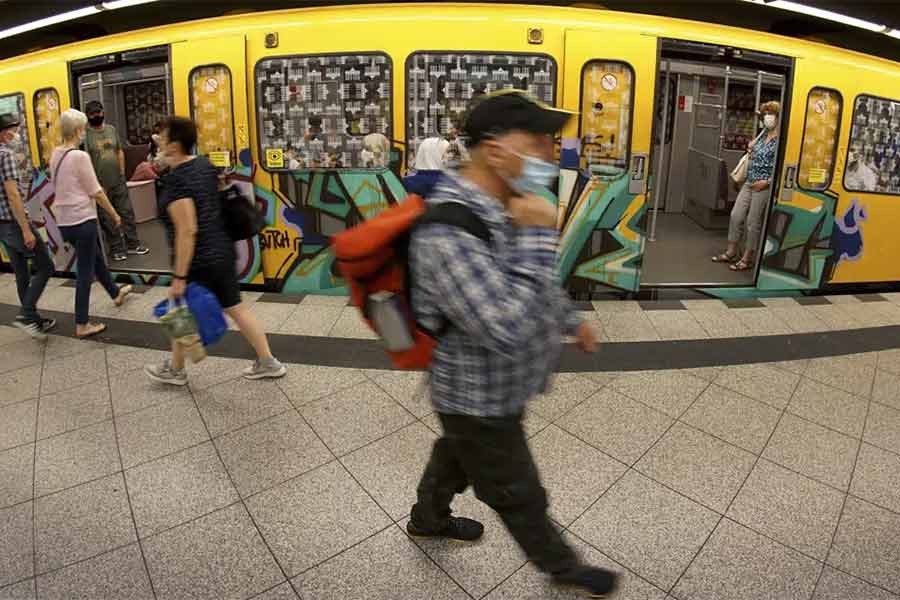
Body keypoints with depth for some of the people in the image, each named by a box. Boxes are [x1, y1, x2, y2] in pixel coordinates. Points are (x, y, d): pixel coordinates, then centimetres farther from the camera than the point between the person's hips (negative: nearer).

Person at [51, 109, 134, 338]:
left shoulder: (55, 154, 8)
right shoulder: (79, 156, -17)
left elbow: (63, 186, 12)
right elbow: (96, 192, -14)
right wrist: (114, 214, -3)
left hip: (64, 221, 8)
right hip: (82, 220, -8)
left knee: (96, 258, 27)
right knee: (85, 270, 0)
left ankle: (116, 293, 49)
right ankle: (82, 325, 7)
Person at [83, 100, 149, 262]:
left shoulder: (111, 129, 8)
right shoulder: (86, 134, -9)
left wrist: (122, 173, 6)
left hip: (119, 182, 5)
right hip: (101, 185, -5)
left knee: (127, 213, 9)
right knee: (108, 220, 5)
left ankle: (132, 244, 20)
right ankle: (116, 249, 14)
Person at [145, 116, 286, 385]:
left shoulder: (175, 180, -21)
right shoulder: (204, 164, 4)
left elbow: (187, 230, -25)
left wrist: (179, 277, -22)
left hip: (198, 262, -8)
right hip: (222, 252, 8)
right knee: (236, 308, 13)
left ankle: (175, 370, 35)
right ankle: (268, 363, 18)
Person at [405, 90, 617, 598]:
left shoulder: (505, 207, -4)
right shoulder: (448, 232, -35)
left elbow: (534, 283, 14)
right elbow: (508, 330, -40)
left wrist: (569, 319, 24)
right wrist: (538, 236, -34)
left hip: (490, 387, 9)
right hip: (481, 399, -9)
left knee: (458, 457, 32)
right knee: (520, 496, 17)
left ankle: (428, 519, 60)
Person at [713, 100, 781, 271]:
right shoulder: (762, 137, 12)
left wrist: (767, 182, -20)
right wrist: (751, 148, 10)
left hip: (764, 186, -7)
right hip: (749, 183, 8)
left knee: (753, 222, -1)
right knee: (736, 215, 6)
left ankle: (747, 259, 10)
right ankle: (731, 252, 19)